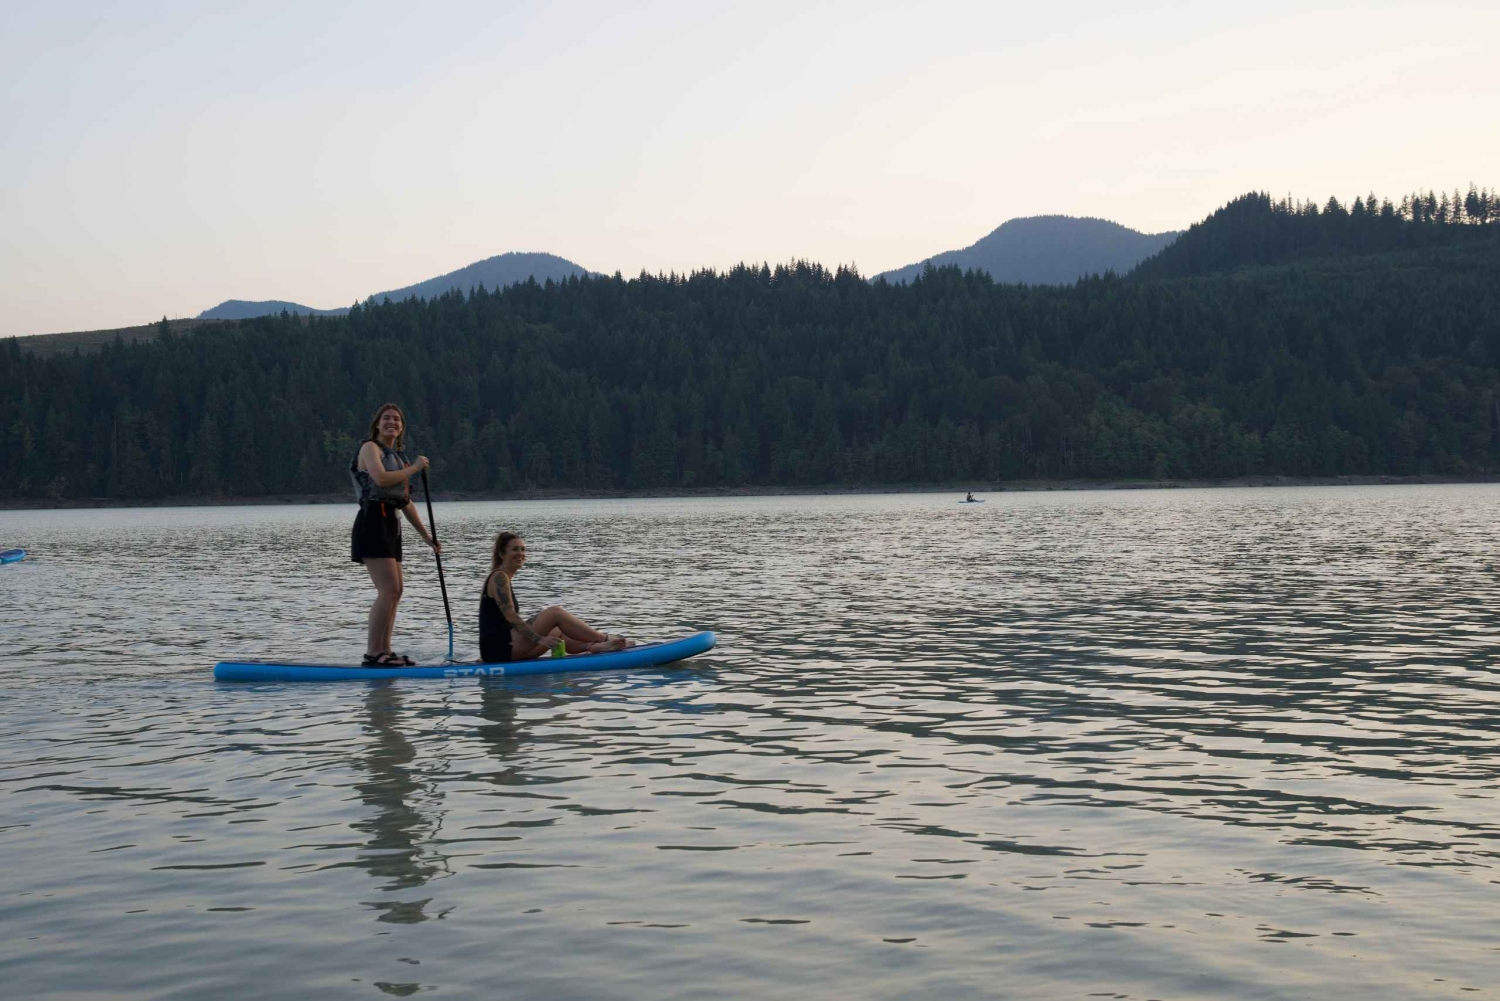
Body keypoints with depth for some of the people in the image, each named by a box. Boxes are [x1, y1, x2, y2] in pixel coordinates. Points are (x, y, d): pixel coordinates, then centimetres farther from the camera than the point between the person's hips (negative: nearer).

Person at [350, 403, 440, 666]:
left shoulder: (398, 457, 23)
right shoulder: (370, 448, -1)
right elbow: (381, 478, -21)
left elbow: (406, 503, 24)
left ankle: (384, 651, 13)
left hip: (389, 525, 9)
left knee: (394, 591, 9)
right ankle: (372, 653, -17)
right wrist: (414, 468, -10)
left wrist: (426, 536, 23)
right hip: (373, 522, -9)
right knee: (389, 589, -16)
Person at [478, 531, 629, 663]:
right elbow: (510, 616, -19)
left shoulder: (502, 578, 21)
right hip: (500, 648, -10)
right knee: (555, 612, -11)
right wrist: (538, 639, -23)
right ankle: (605, 640, -6)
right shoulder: (499, 577, -9)